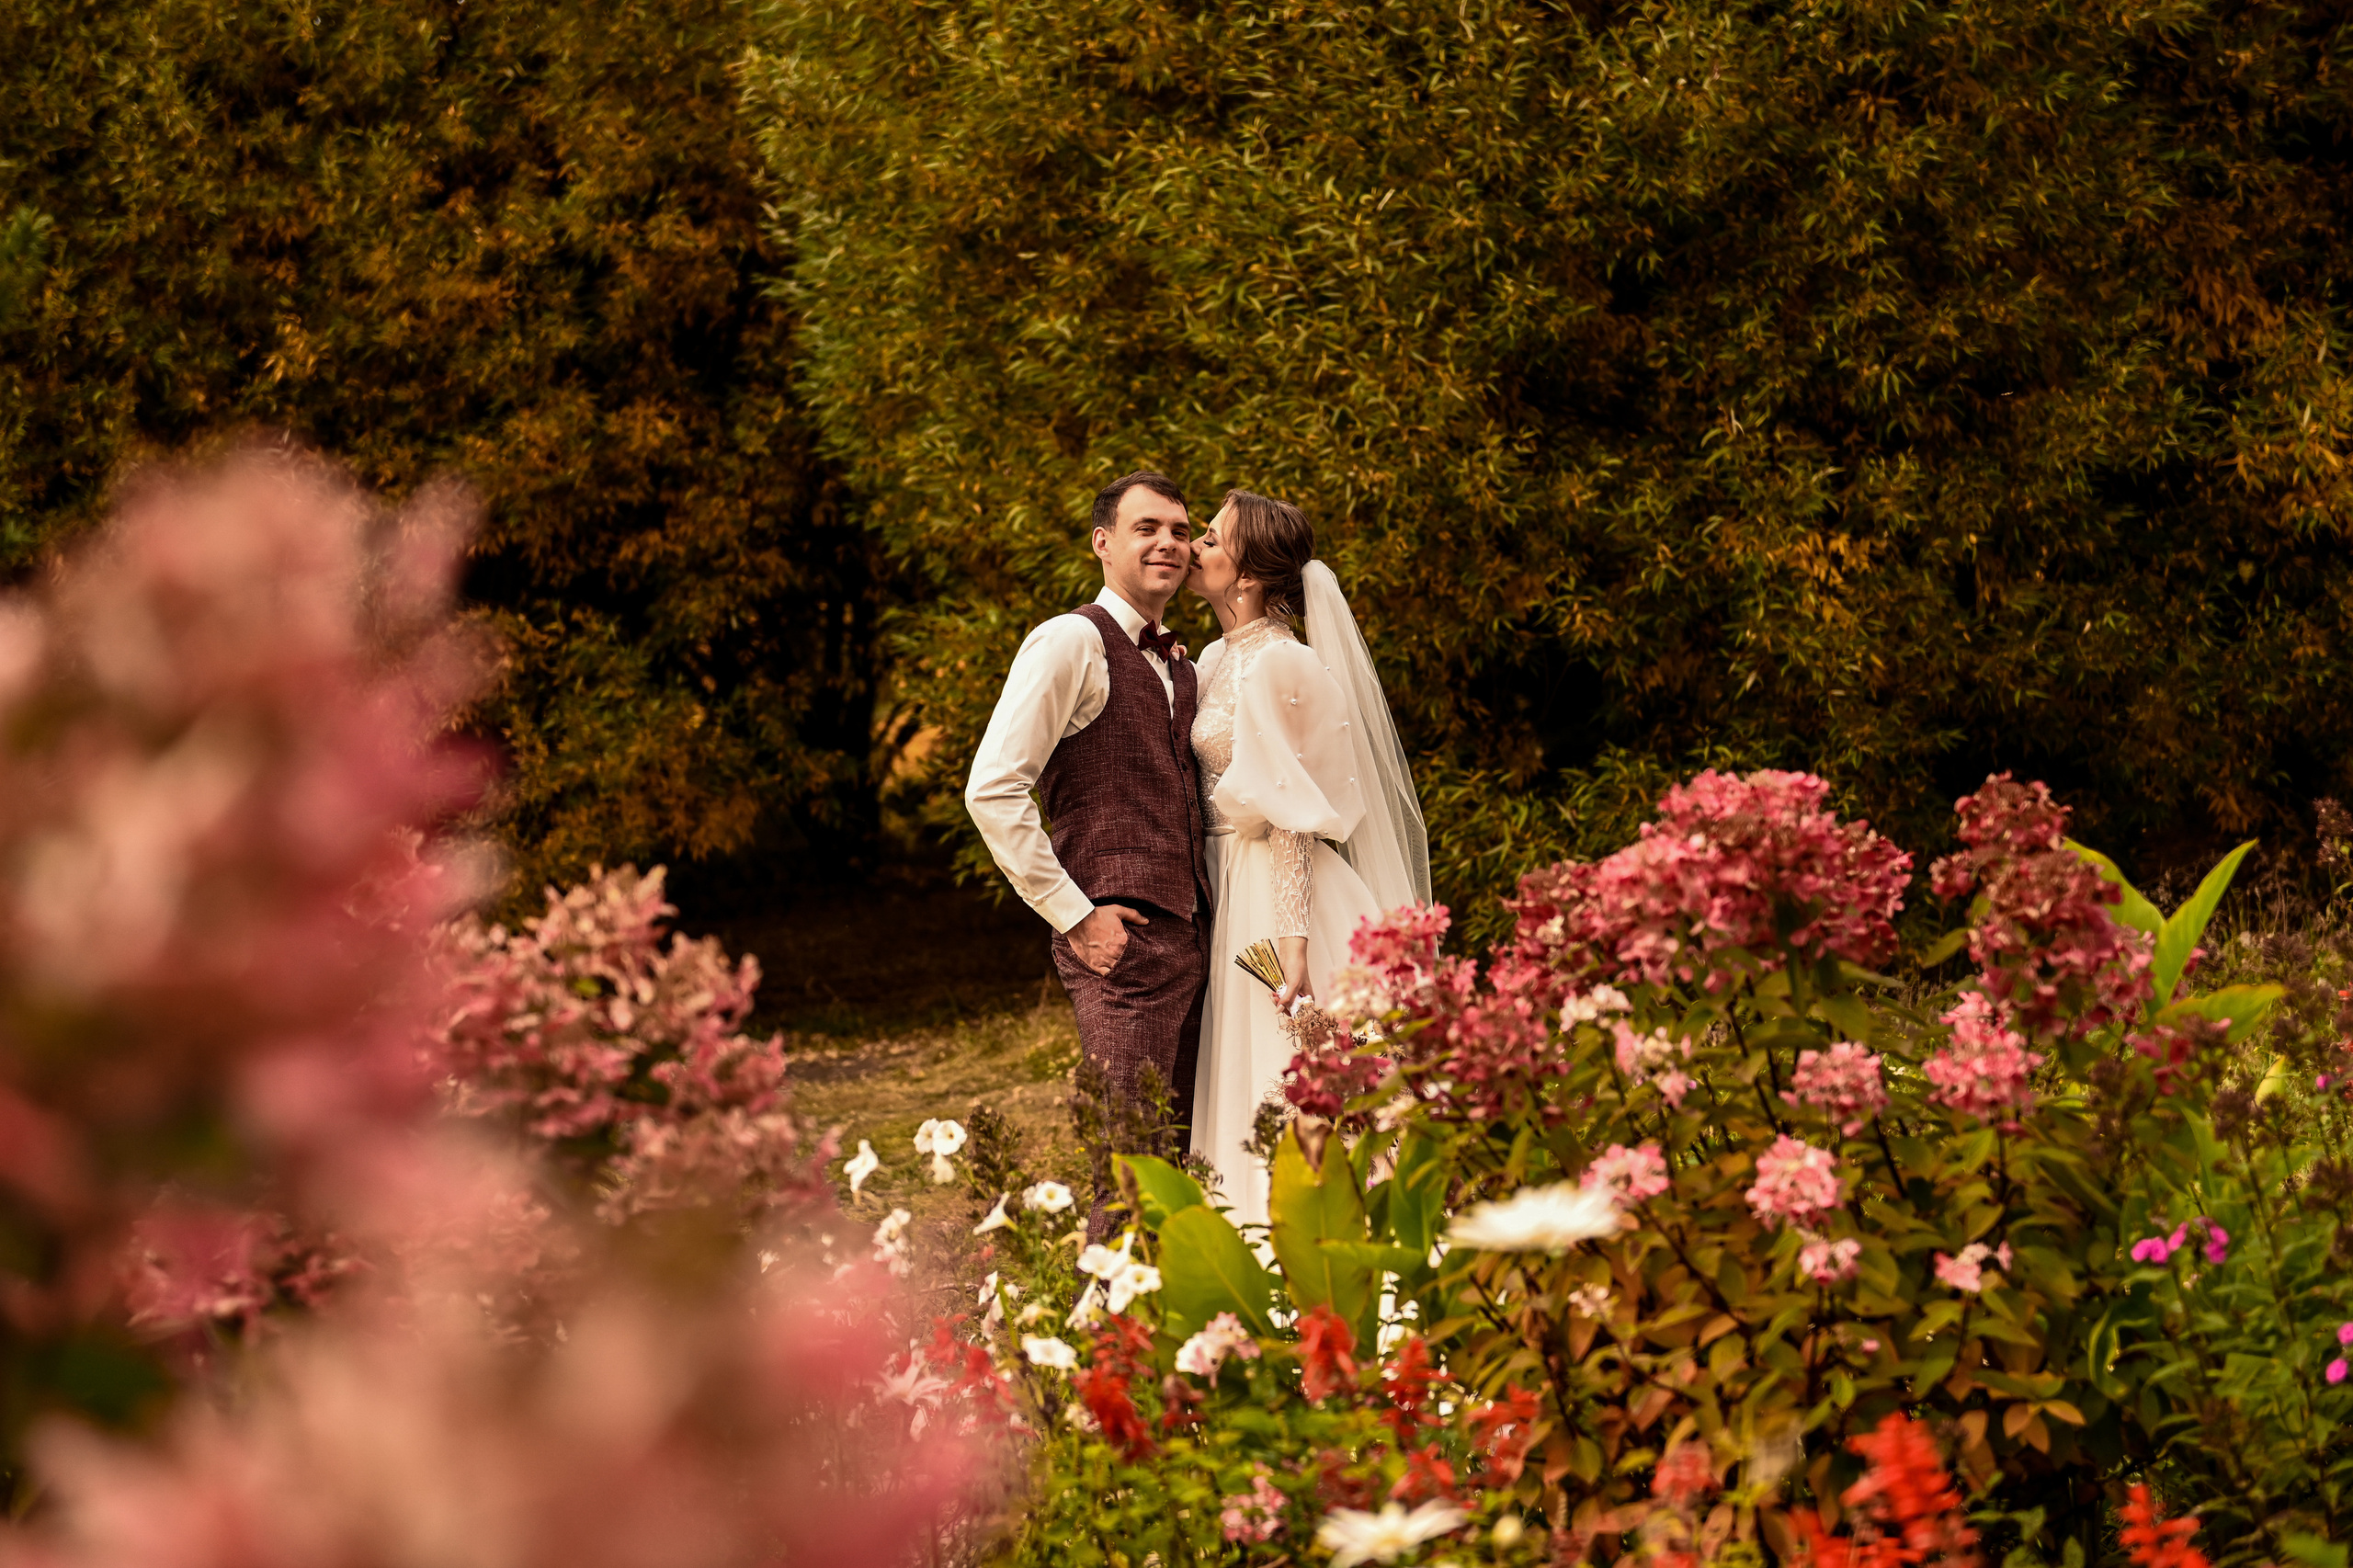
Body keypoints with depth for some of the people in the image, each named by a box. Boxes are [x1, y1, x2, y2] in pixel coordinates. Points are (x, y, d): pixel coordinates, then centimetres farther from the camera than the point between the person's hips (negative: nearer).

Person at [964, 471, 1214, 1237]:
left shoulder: (1178, 665, 18)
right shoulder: (1072, 642, -7)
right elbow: (992, 791, -14)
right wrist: (1073, 915, -14)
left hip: (1191, 937, 8)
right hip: (1121, 941, -8)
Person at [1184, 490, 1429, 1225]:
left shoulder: (1278, 667, -16)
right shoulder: (1217, 659, 11)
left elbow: (1292, 819, -18)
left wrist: (1291, 943, -21)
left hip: (1280, 897, -9)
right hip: (1233, 898, 9)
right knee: (1246, 1104, 11)